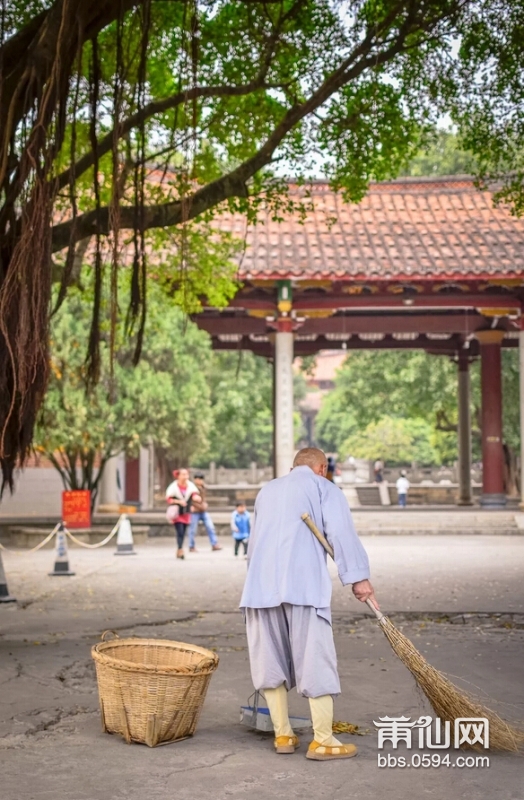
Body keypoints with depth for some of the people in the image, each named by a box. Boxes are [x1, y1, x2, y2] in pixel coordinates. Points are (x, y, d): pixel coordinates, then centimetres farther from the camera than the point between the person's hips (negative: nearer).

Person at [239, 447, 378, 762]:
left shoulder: (267, 490, 29)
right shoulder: (324, 488, 10)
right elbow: (341, 531, -5)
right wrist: (358, 577, -8)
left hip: (261, 584, 6)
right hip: (303, 584, -5)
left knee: (271, 660, 10)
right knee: (316, 660, -3)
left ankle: (283, 735, 15)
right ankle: (323, 741, -2)